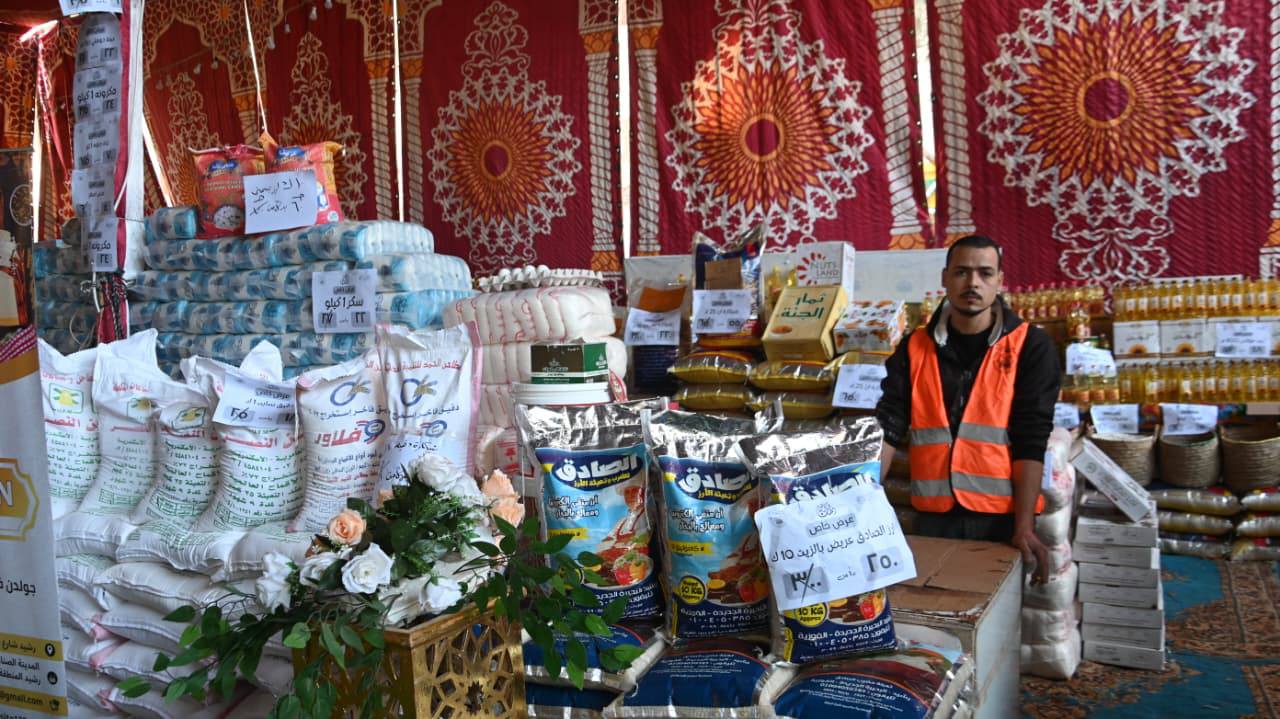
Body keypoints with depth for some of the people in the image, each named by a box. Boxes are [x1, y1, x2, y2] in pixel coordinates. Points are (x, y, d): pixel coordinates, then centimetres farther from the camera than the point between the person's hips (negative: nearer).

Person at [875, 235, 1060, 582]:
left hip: (1003, 517, -2)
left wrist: (1024, 526, -16)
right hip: (932, 517, 2)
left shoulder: (1031, 346, -3)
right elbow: (888, 427, -1)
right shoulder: (914, 348, 4)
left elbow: (1030, 439, -9)